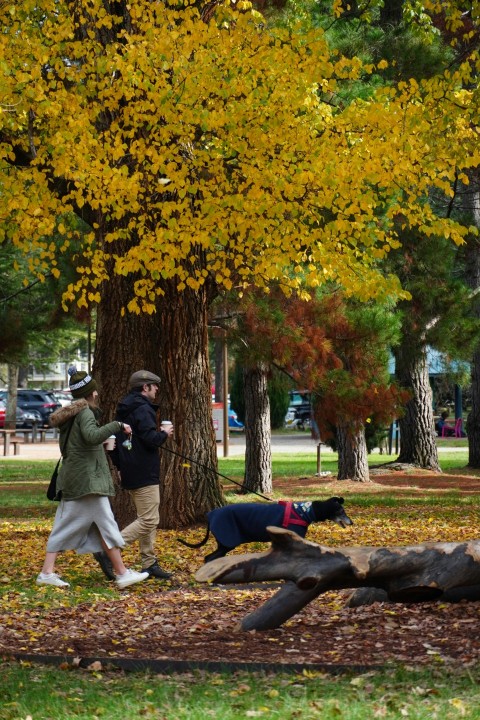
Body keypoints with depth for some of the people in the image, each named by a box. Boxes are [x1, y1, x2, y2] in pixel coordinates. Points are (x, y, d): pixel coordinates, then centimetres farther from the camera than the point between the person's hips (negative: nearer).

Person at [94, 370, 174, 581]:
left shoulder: (124, 410, 16)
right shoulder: (143, 409, -14)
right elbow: (151, 439, -23)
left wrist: (119, 465, 23)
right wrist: (164, 434, -4)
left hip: (130, 474, 10)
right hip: (144, 474, -10)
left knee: (147, 519, 15)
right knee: (149, 520, -11)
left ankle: (149, 564, 16)